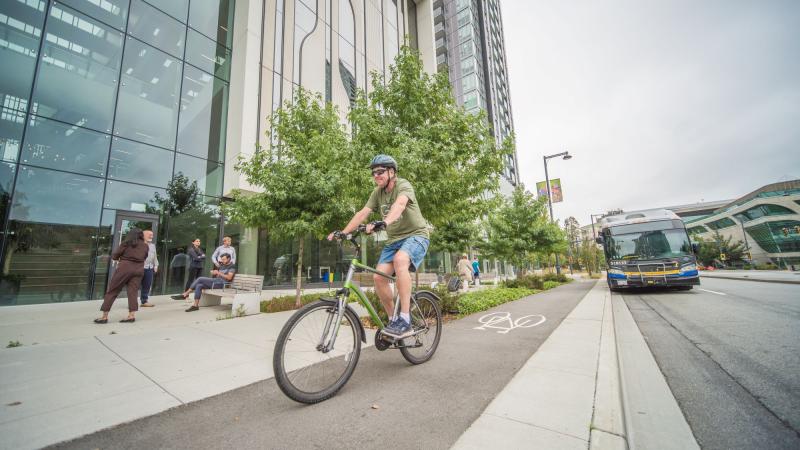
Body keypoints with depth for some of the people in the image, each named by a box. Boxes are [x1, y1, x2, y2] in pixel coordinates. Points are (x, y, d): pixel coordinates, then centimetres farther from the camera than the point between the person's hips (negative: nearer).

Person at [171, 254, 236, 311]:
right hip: (216, 281, 8)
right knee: (199, 285, -13)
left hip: (222, 283, -8)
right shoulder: (222, 266, 24)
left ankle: (185, 294, -3)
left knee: (200, 279, -15)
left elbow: (229, 277, -16)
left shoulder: (232, 266, -3)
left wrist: (219, 273, -16)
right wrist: (213, 273, 3)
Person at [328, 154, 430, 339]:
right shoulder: (378, 192, 6)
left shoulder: (403, 185, -13)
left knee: (400, 259, -37)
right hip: (394, 239, 6)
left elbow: (400, 204, -35)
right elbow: (363, 213, -2)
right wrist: (343, 232, -13)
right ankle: (393, 319, 9)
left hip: (416, 235, -6)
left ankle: (405, 320, -31)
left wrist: (384, 222, -54)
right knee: (379, 277, -12)